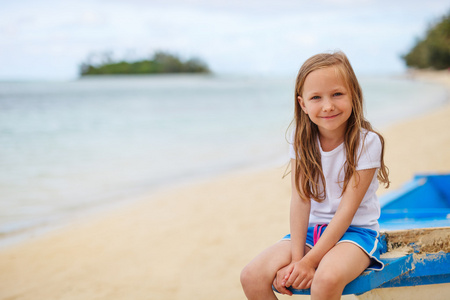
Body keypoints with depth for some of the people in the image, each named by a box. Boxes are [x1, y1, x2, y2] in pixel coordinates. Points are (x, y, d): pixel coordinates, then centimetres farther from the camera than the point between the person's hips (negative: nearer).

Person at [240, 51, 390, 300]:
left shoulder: (367, 142, -14)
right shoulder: (302, 139, -2)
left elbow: (346, 211, -17)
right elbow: (300, 199, -8)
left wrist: (309, 261, -21)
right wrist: (296, 259, -17)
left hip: (355, 231, -4)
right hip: (311, 230, 4)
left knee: (326, 278, -37)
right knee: (252, 276, -17)